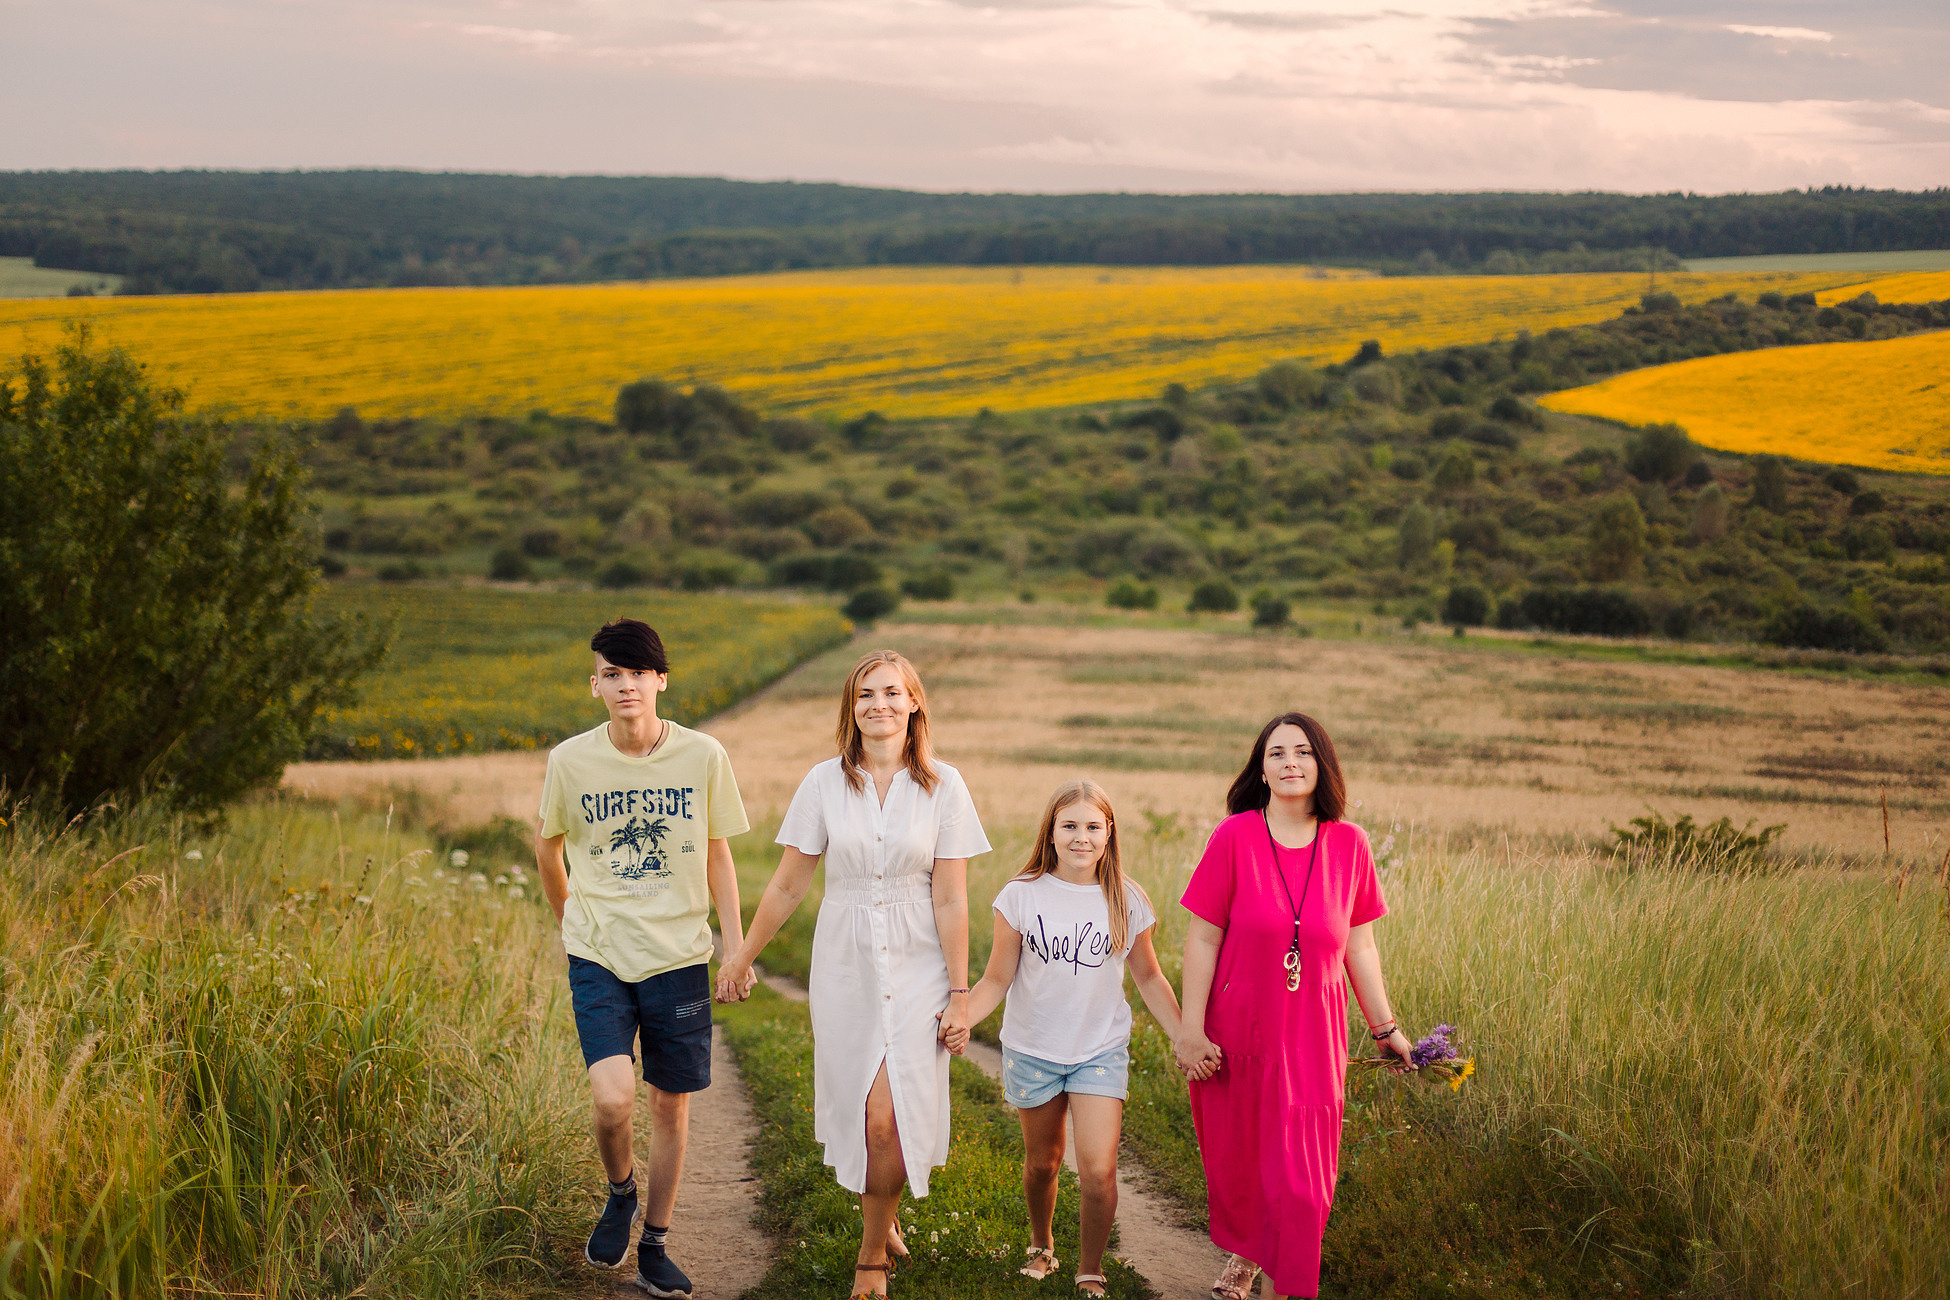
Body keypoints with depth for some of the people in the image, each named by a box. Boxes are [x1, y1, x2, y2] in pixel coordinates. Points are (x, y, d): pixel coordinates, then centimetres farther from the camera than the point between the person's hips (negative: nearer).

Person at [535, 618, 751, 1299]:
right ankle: (620, 1191, 15)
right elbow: (547, 847, 13)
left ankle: (654, 1245, 26)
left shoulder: (703, 756, -5)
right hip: (598, 960, -1)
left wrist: (737, 947, 4)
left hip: (679, 959, 1)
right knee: (612, 1099, -17)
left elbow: (717, 855, 7)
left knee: (672, 1105, 8)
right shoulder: (570, 762, -6)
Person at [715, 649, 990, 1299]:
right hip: (844, 965, 2)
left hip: (916, 967, -1)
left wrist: (959, 993, -3)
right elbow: (788, 885, 7)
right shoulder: (825, 783, -1)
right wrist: (743, 955, 12)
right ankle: (884, 1221, 31)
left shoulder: (943, 787, -4)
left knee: (888, 1115, -9)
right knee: (860, 1112, 4)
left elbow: (950, 899, -2)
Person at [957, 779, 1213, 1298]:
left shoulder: (1126, 901, -6)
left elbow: (1149, 978, 7)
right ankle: (1041, 1245, 46)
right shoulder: (1022, 896, -9)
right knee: (1042, 1161, 16)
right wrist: (961, 1019, -24)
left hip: (1101, 1053, 0)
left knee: (1098, 1171, -11)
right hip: (1032, 1050, 0)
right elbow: (998, 978, -6)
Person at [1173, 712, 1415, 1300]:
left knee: (1300, 1179, 1)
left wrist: (1385, 1027, 10)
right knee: (1235, 1163, 14)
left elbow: (1360, 946, 7)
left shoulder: (1348, 844, -1)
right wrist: (1191, 1030, -10)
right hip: (1236, 1033, -1)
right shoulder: (1233, 837, -8)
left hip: (1312, 1041, 1)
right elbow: (1202, 940, -7)